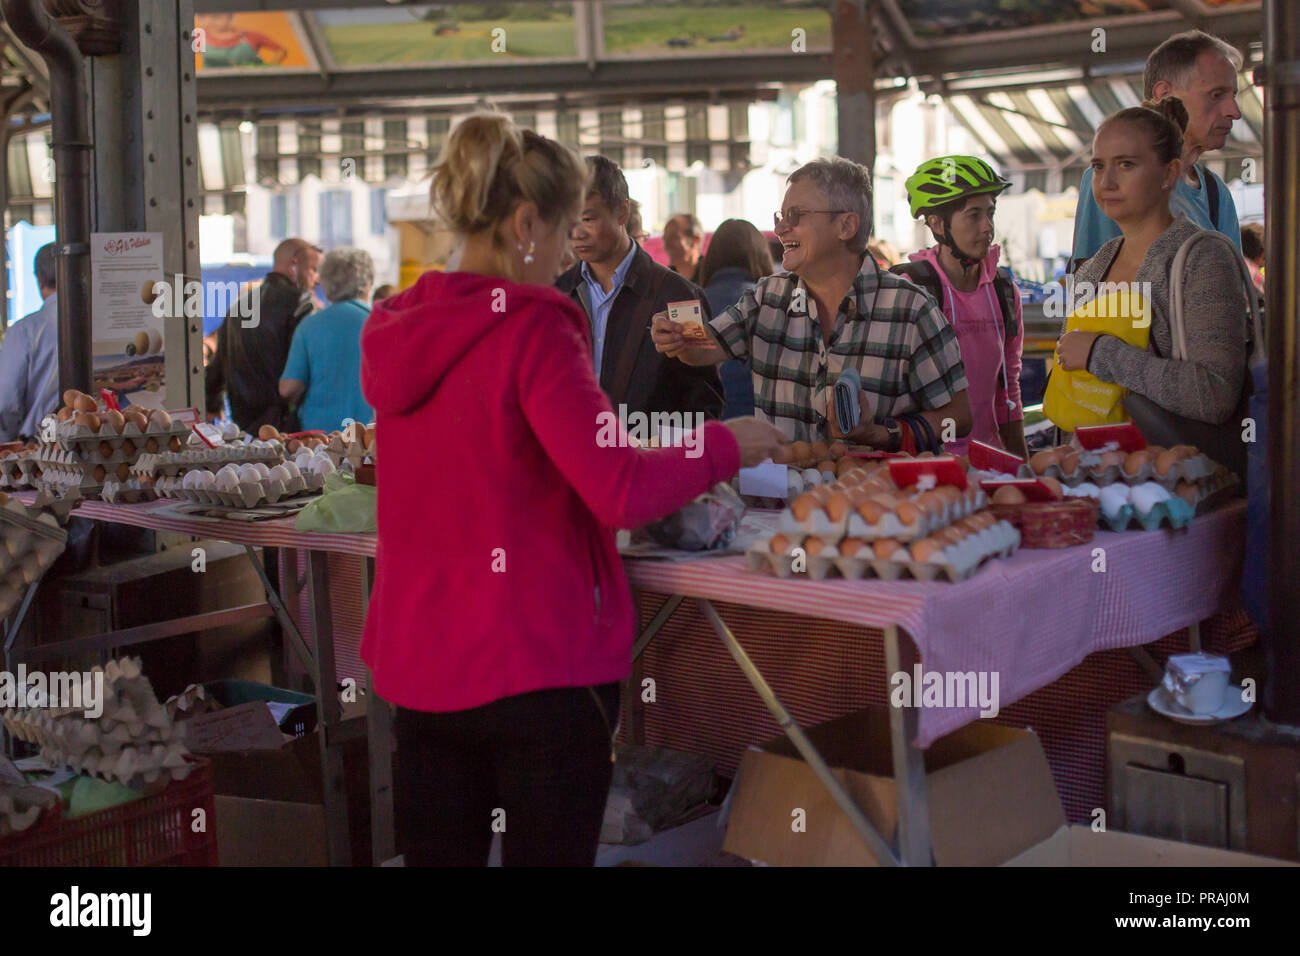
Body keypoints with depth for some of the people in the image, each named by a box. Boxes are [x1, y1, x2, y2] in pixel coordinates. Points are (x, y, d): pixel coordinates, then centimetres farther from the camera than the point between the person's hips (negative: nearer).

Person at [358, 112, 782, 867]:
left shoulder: (396, 332, 7)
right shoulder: (533, 330, -16)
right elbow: (623, 492, -21)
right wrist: (725, 445, -5)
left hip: (418, 661, 7)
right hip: (538, 660, -7)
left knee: (440, 851, 14)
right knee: (549, 850, 6)